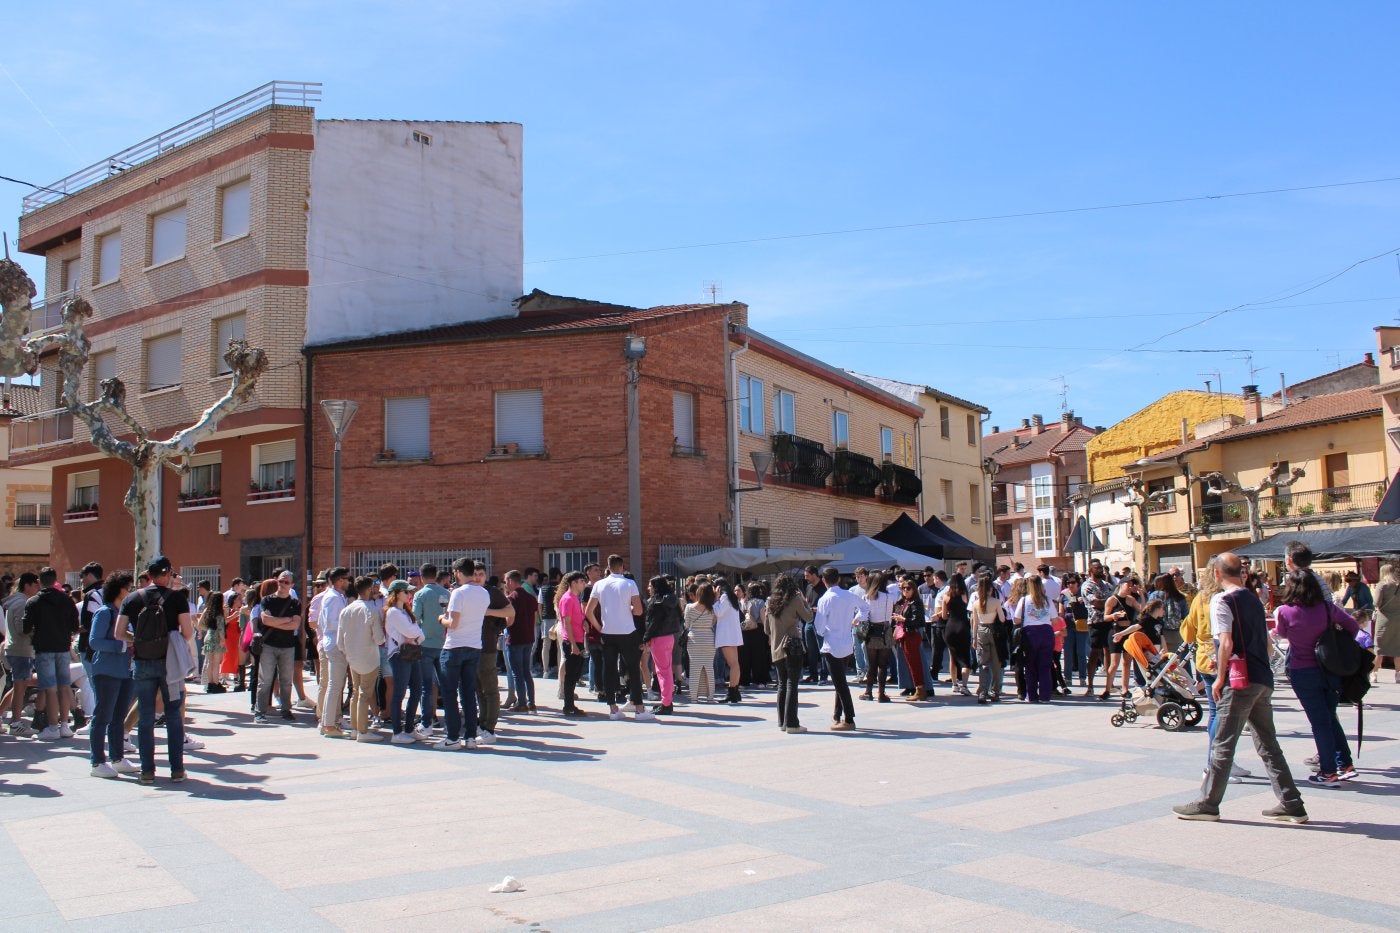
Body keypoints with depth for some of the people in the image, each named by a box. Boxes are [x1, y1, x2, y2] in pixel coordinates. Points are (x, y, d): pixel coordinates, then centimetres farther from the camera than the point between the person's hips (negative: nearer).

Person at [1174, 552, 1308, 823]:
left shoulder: (1222, 600, -9)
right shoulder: (1254, 599, 15)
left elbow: (1226, 643, -17)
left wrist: (1221, 677, -8)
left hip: (1241, 681, -8)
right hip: (1264, 679, 8)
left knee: (1223, 743, -2)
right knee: (1268, 744, 13)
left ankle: (1208, 803, 4)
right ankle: (1291, 804, 13)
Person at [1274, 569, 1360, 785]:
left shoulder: (1285, 612, -12)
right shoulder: (1326, 607, -4)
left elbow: (1281, 633, 5)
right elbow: (1353, 626, 2)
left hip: (1302, 672, -3)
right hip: (1330, 670, 3)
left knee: (1320, 722, 3)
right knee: (1330, 718, 19)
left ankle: (1328, 772, 5)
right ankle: (1345, 765, 20)